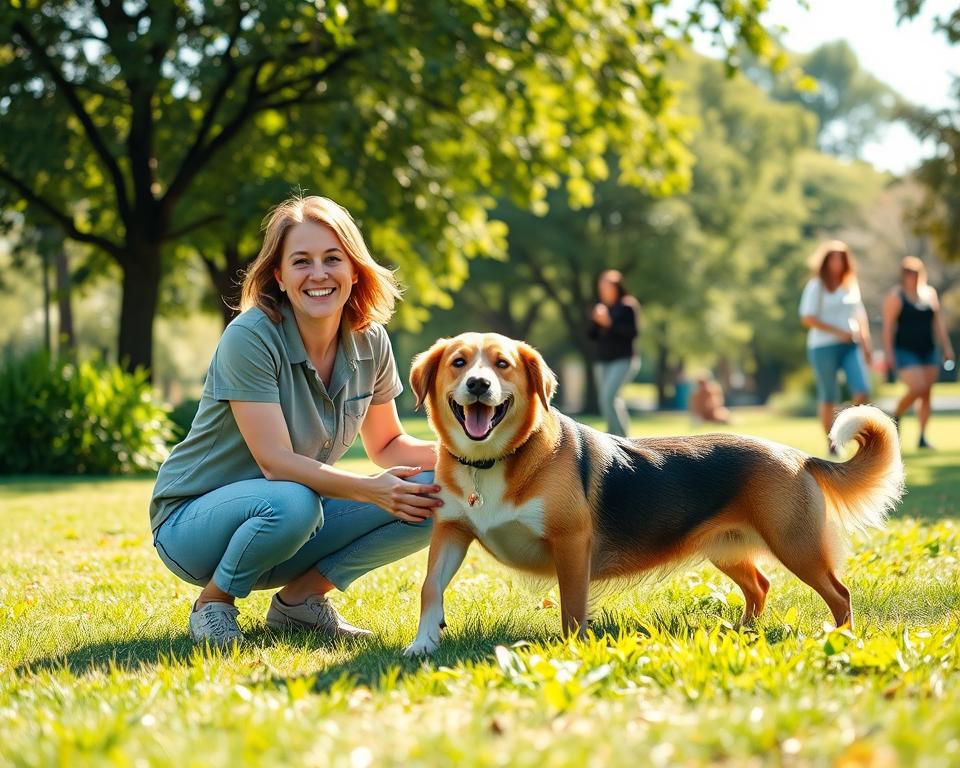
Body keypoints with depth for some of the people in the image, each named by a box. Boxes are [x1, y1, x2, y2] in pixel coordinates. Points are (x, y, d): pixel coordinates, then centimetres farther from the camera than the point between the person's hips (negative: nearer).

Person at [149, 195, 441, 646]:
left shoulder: (369, 341, -3)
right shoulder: (250, 338, -22)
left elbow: (386, 444, 8)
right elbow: (276, 462, -27)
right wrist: (370, 490, -36)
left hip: (295, 519, 6)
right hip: (193, 522, -6)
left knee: (428, 496, -13)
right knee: (291, 502, -39)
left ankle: (300, 597, 0)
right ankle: (213, 603, -9)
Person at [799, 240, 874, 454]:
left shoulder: (851, 285, 16)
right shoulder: (816, 286, -3)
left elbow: (860, 315, 21)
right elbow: (807, 318, -10)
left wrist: (866, 343, 13)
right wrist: (837, 331, -14)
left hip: (851, 345, 5)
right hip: (824, 347, -5)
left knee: (862, 390, -10)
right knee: (828, 396, 1)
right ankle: (831, 442, 10)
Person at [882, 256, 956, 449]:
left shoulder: (930, 293, 10)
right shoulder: (895, 297, -6)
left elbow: (938, 323, 15)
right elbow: (888, 327, -8)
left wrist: (947, 347, 9)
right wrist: (889, 354, -14)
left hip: (928, 352, 6)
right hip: (905, 352, -5)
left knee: (926, 394, 3)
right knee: (918, 388, -19)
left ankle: (922, 437, 8)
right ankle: (896, 417, 6)